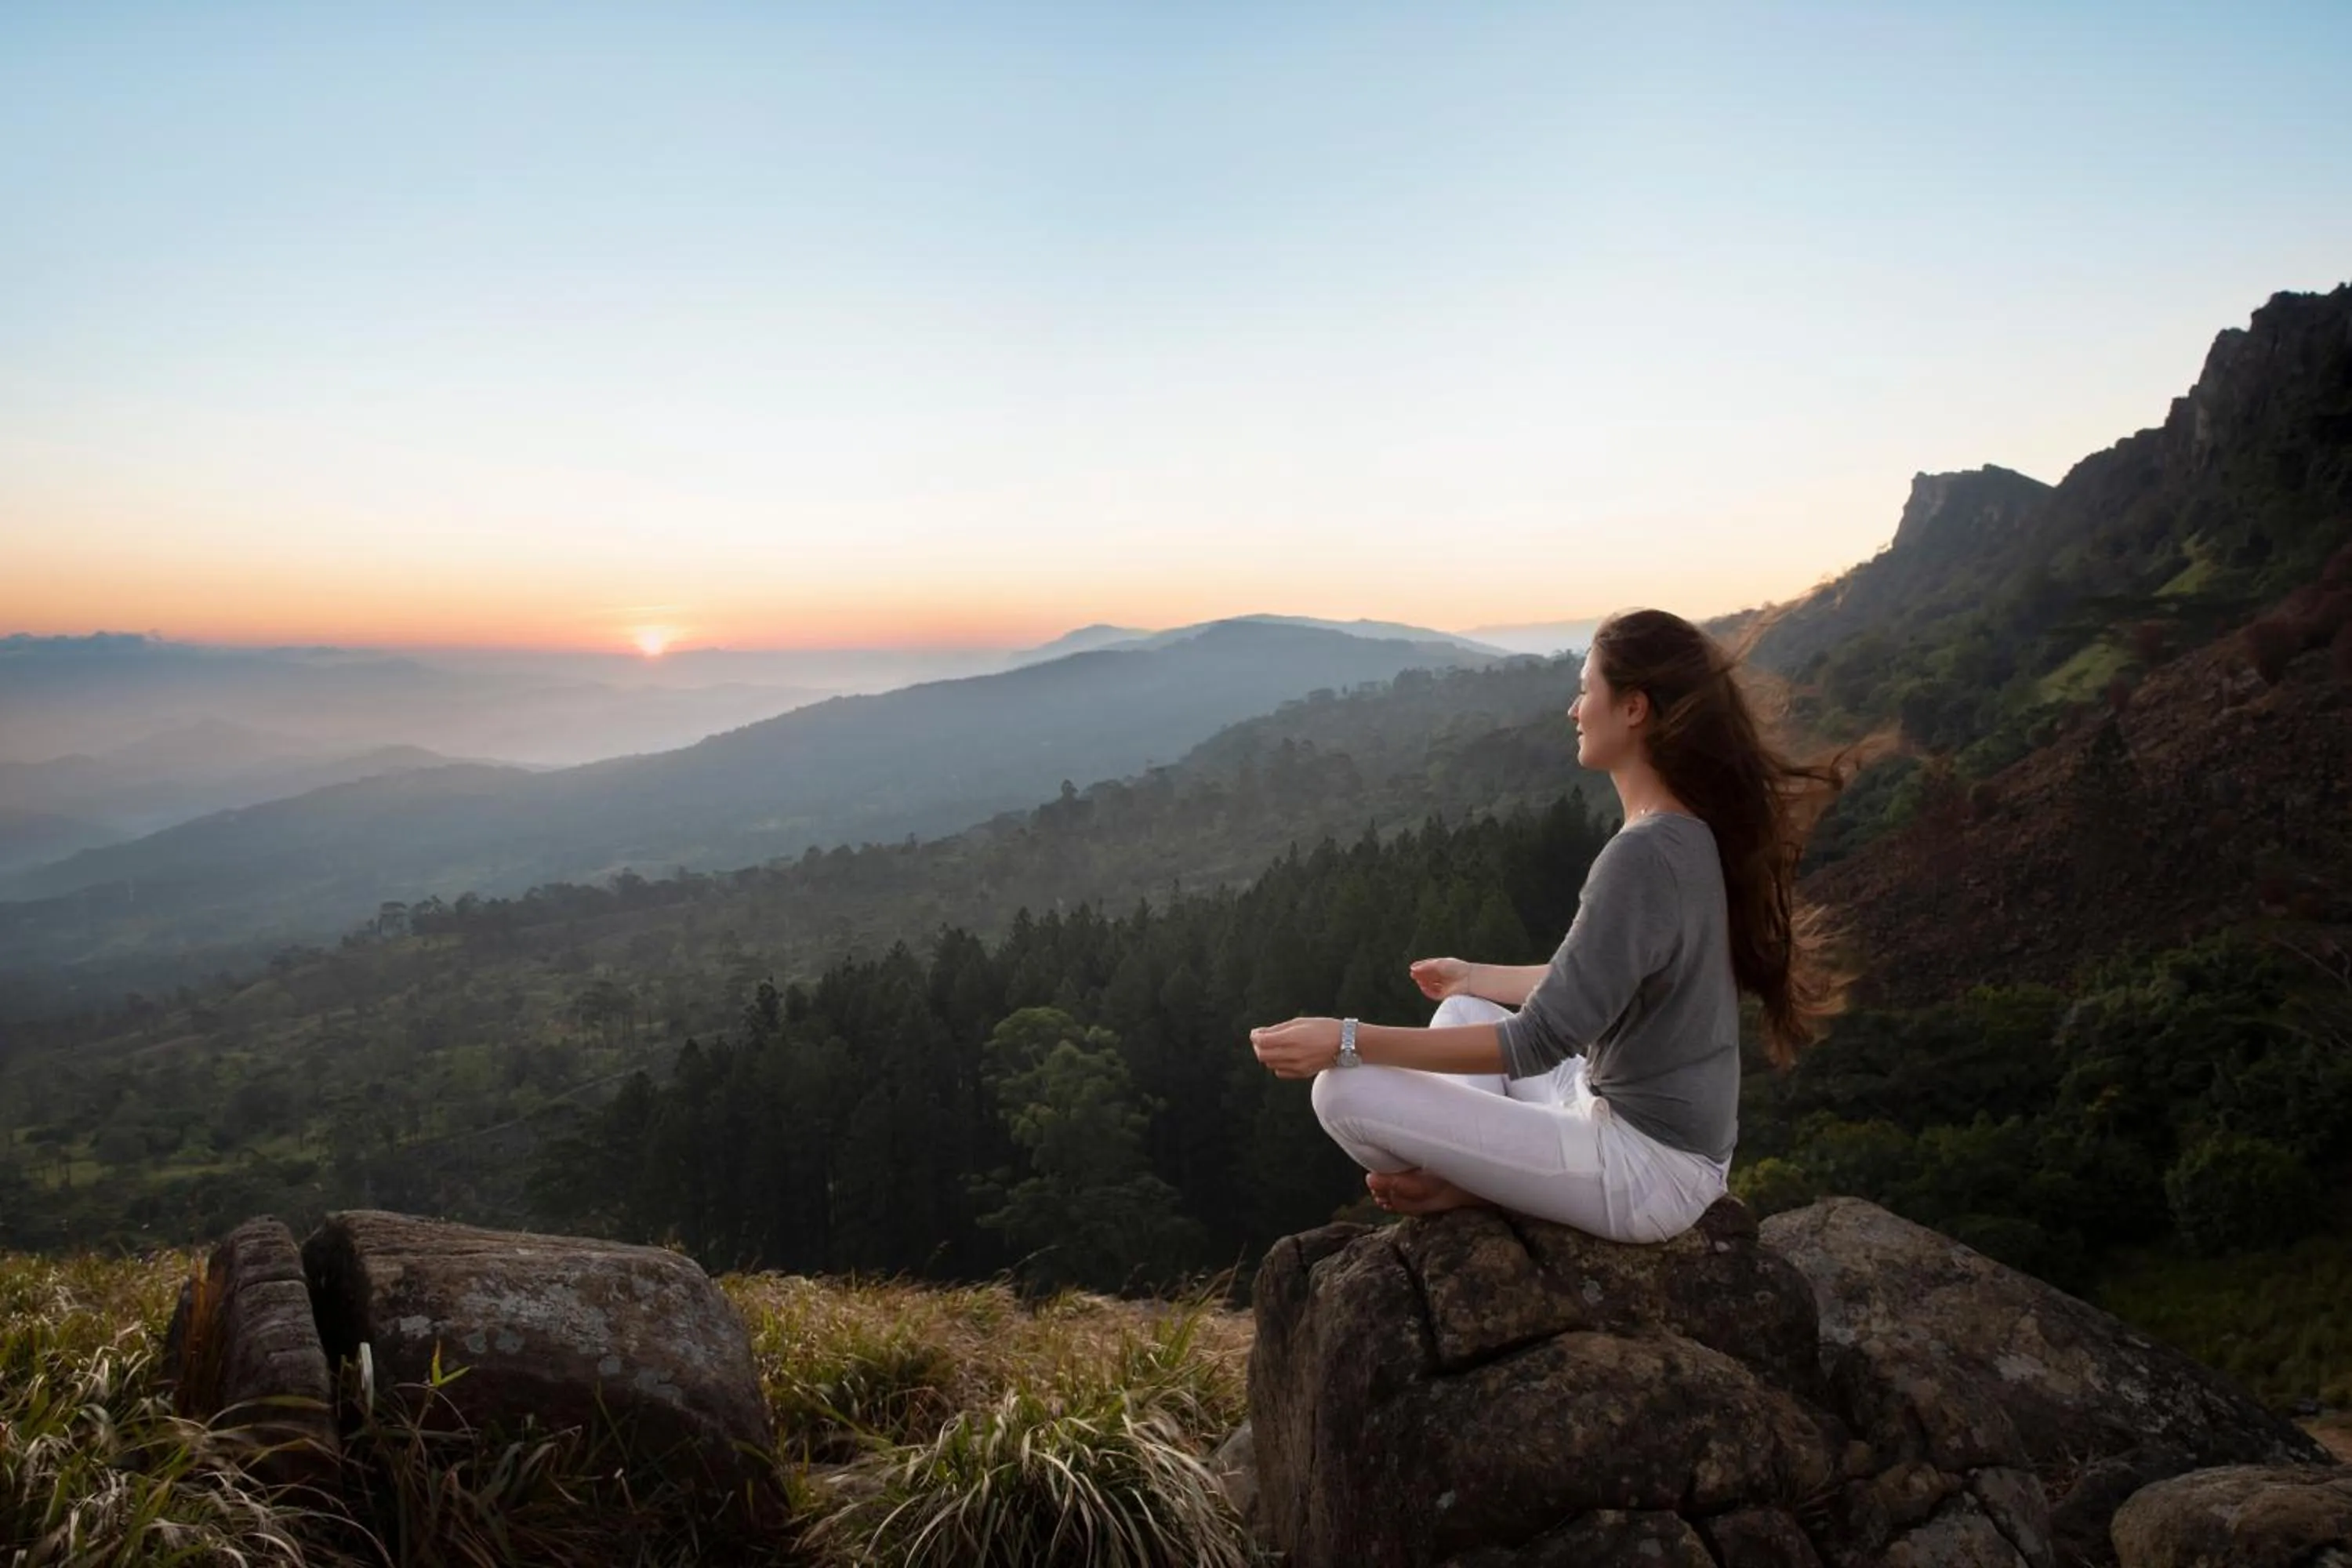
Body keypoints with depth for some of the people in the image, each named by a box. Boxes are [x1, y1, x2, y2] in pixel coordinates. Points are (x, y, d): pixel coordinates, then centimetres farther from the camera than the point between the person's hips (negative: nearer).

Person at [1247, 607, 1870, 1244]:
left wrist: (1346, 1040, -23)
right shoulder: (1688, 832, 5)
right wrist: (1474, 977, 30)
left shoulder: (1643, 854, -26)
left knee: (1346, 1092, -17)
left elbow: (1538, 1043, -26)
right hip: (1651, 1121, 10)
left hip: (1648, 1167, -10)